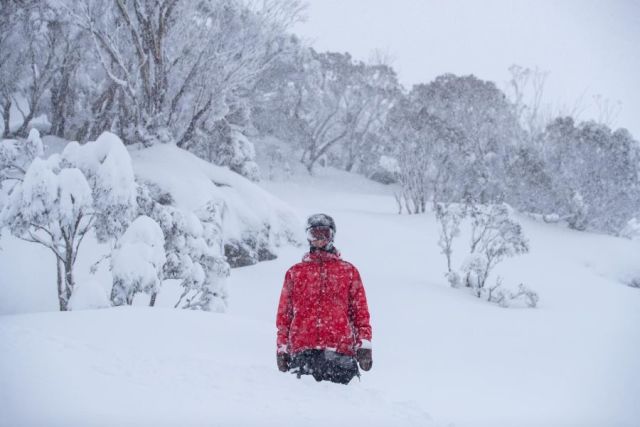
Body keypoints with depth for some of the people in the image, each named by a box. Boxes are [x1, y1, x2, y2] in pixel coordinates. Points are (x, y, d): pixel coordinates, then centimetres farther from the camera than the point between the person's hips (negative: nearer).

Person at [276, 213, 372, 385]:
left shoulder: (348, 271, 16)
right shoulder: (295, 272, 17)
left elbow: (360, 311, 13)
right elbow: (283, 314, 17)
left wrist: (364, 344, 2)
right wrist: (282, 348, 9)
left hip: (341, 347, -1)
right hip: (302, 349, 1)